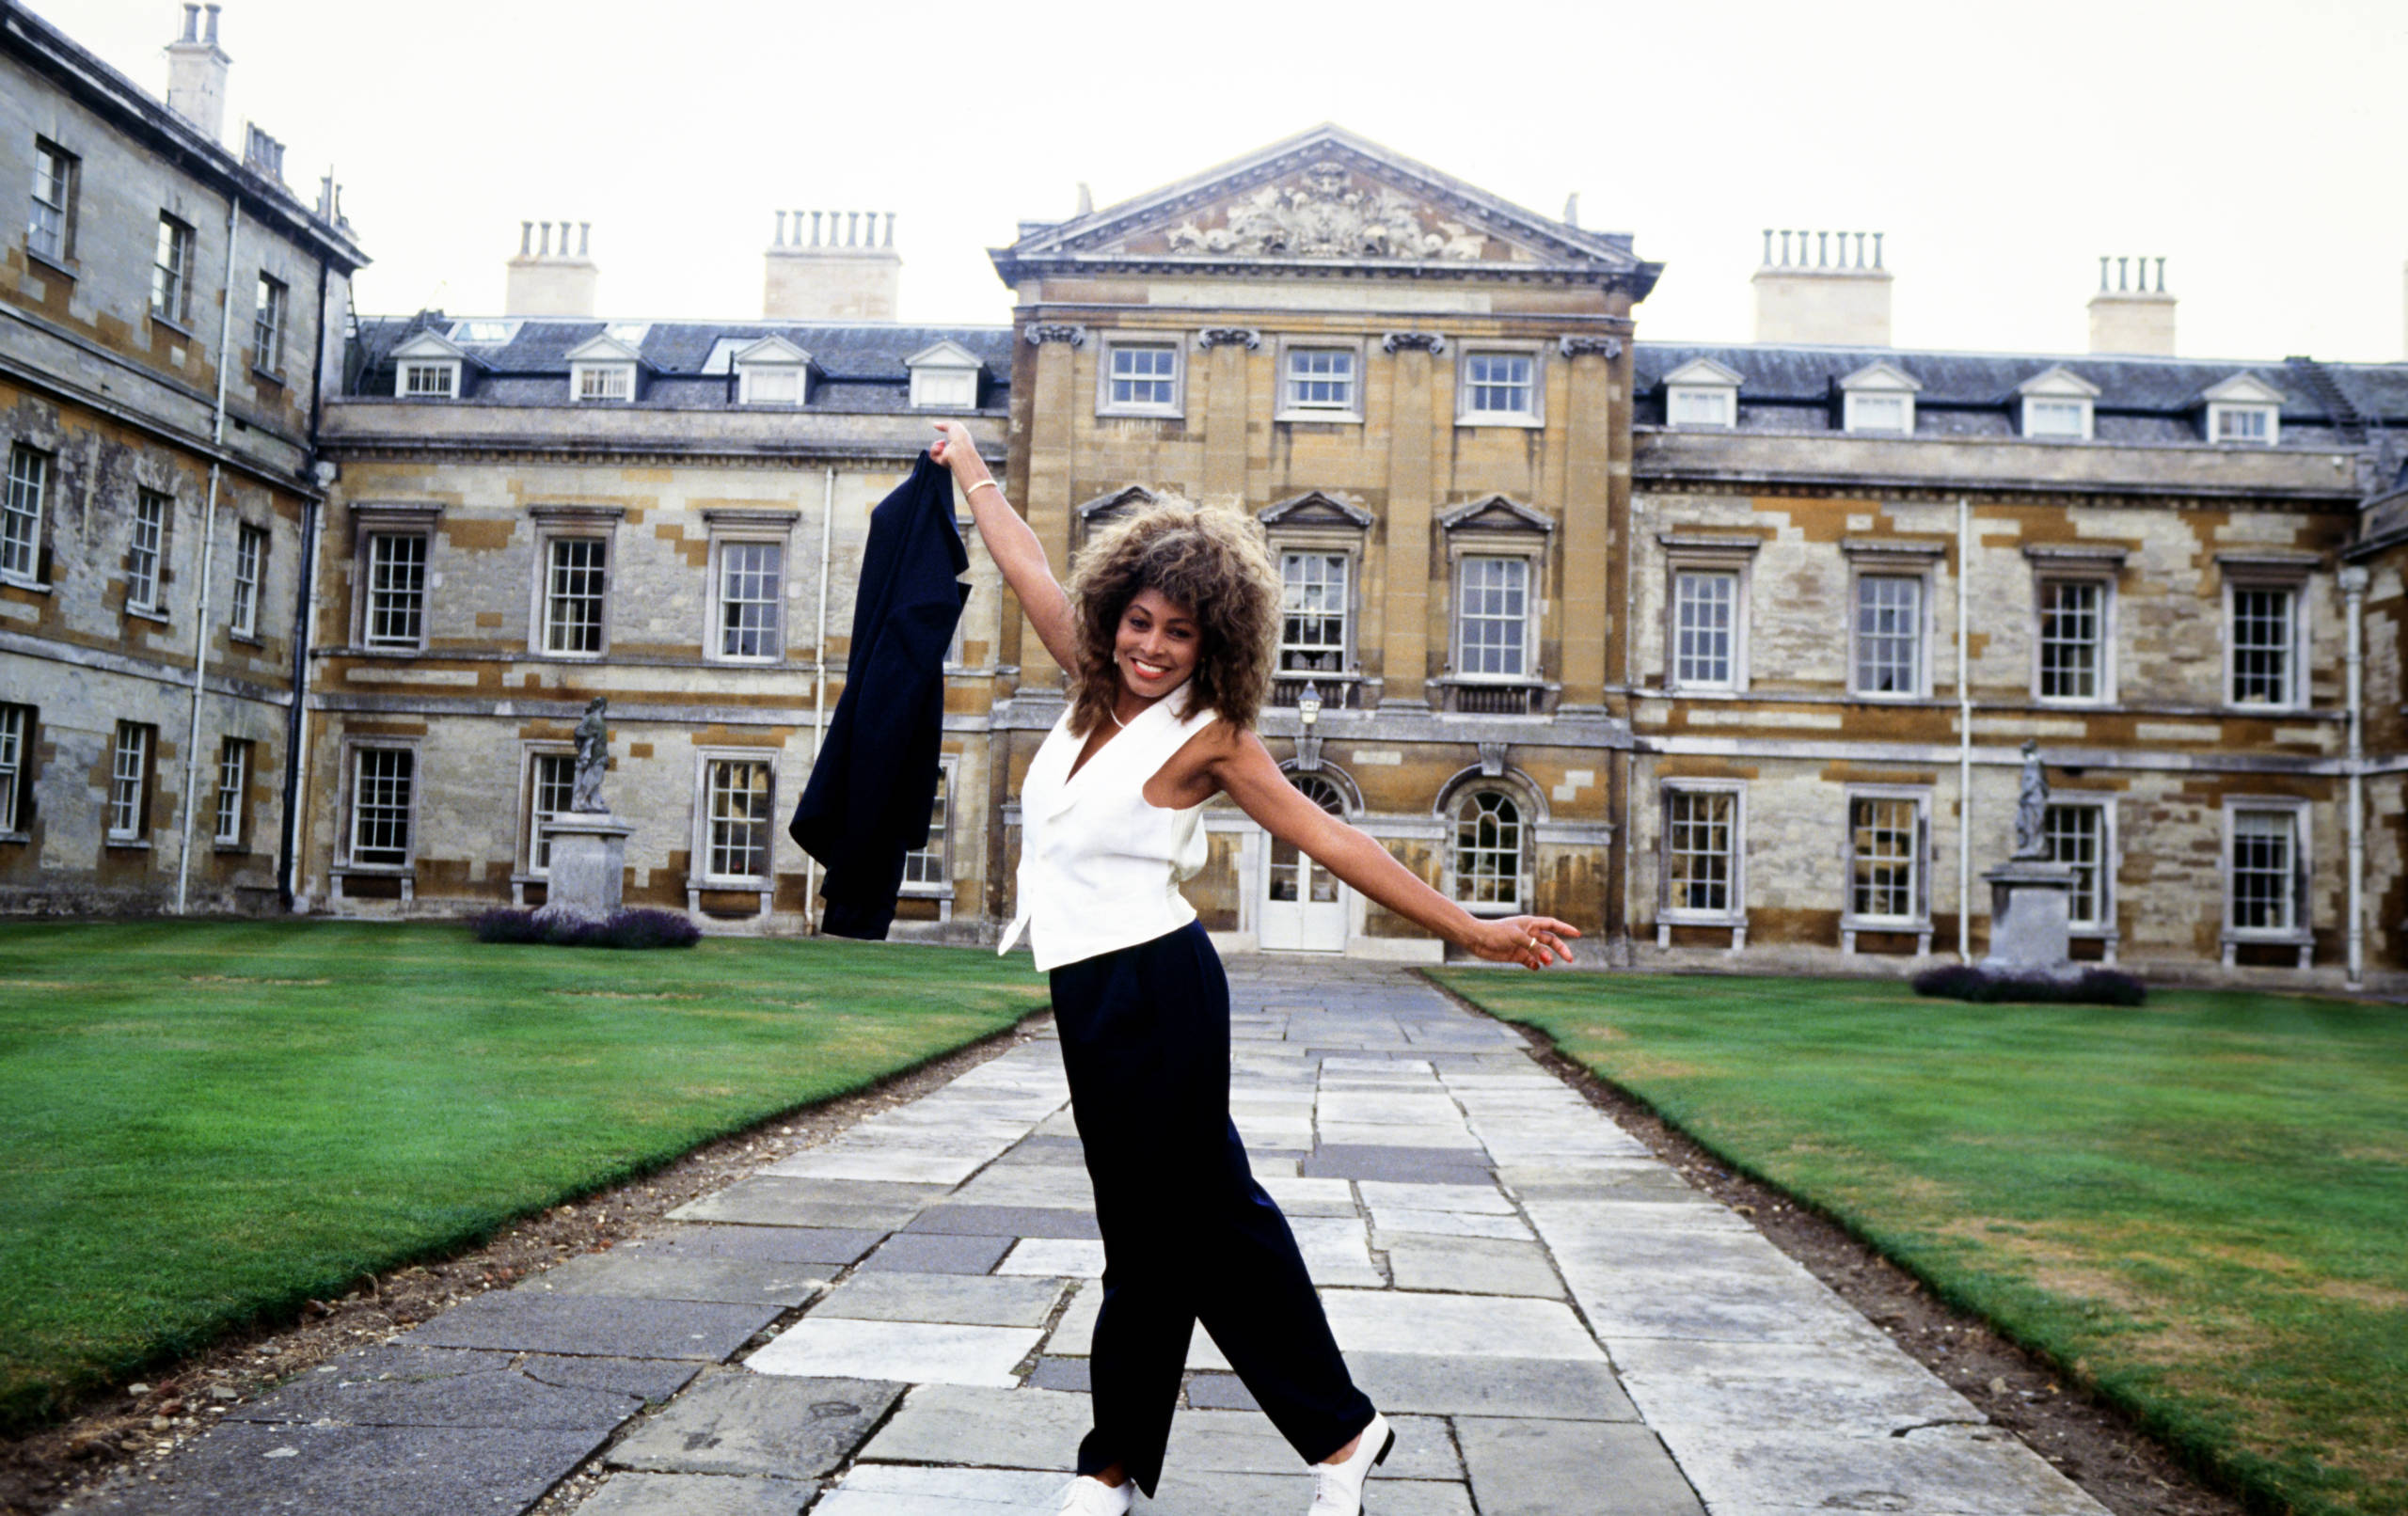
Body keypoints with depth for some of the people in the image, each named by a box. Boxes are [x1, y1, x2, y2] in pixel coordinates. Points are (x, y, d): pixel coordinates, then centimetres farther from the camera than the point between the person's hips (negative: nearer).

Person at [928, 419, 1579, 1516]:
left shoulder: (1207, 737, -9)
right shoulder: (1097, 688, 8)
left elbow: (1328, 839, -8)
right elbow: (1031, 573, 19)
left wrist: (1470, 931, -9)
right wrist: (970, 467, 32)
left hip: (1152, 989, -7)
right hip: (1095, 992, 7)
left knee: (1153, 1232, 5)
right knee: (1212, 1215, 13)